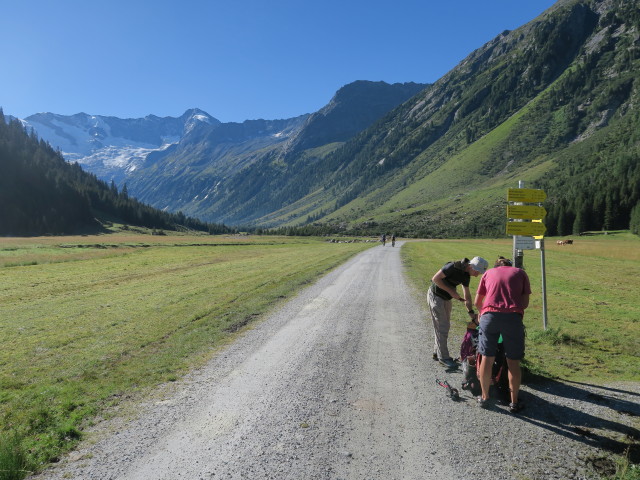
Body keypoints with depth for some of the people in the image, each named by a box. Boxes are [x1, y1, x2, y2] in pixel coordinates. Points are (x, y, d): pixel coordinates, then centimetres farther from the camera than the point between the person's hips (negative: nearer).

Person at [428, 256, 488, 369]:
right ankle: (443, 357, 5)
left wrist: (471, 312, 2)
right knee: (441, 327, -4)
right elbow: (435, 279, -26)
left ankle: (437, 352, 27)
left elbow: (467, 295, 8)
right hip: (435, 296, -9)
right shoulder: (453, 267, -26)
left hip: (446, 298, 9)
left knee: (446, 326, 14)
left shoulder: (466, 276, 0)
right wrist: (451, 291, -23)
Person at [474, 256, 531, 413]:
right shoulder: (521, 273, 19)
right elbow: (525, 302, 10)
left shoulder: (488, 273, 22)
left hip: (489, 316, 1)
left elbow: (477, 302, 23)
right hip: (513, 317, -1)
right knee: (513, 362, 10)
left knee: (487, 358, 12)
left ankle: (484, 398, 24)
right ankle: (514, 403, 19)